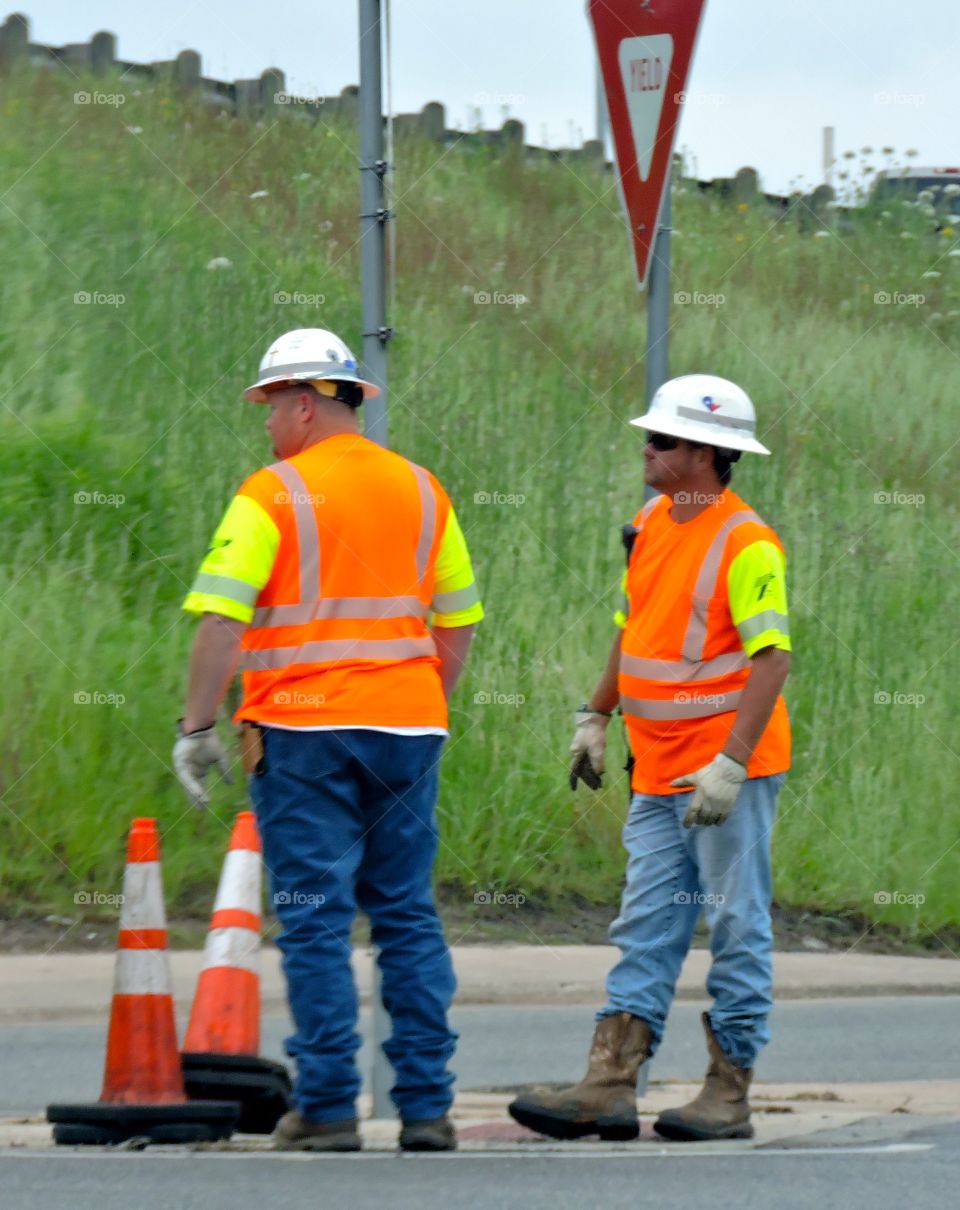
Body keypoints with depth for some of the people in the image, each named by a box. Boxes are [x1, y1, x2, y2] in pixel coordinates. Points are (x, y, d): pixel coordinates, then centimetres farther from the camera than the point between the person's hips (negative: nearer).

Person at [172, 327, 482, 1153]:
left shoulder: (273, 495, -6)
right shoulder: (422, 490, 11)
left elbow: (222, 618, -12)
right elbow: (458, 621, 15)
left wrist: (198, 726, -7)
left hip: (305, 731, -5)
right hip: (407, 725, 5)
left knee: (316, 918, -2)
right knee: (408, 915, 9)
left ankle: (329, 1108, -4)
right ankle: (427, 1106, 6)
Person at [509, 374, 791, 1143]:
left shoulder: (747, 545, -16)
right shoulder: (650, 526, 10)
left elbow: (772, 657, -20)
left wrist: (730, 763, -25)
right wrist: (596, 717, 22)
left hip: (728, 768, -8)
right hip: (659, 772, 8)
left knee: (737, 928, -1)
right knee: (646, 932, 5)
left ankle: (730, 1094, 4)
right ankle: (609, 1088, 2)